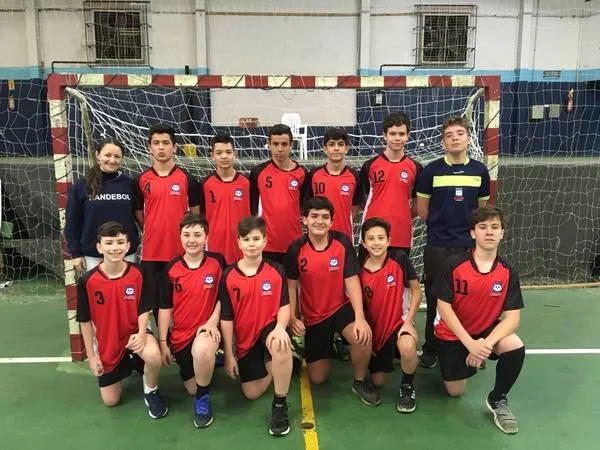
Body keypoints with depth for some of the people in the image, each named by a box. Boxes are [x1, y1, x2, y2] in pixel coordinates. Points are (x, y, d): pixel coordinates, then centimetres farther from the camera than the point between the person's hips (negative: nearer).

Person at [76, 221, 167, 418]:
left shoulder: (138, 274, -14)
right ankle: (122, 370, 41)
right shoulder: (87, 281, -15)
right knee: (110, 401, 8)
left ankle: (151, 392, -3)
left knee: (153, 356, -37)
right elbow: (85, 321, -5)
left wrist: (141, 333, -25)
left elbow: (144, 310, -6)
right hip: (107, 344, 2)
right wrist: (91, 356, -3)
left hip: (133, 334, -2)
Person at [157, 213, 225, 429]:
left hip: (206, 329, -3)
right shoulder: (171, 268, -2)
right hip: (180, 335, 4)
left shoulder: (217, 261, -7)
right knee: (192, 388, 11)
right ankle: (208, 361, 44)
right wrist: (163, 342, 0)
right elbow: (165, 307, 2)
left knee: (202, 349, -40)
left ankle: (203, 397, -13)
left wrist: (212, 321, -17)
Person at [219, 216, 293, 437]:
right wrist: (229, 355, -4)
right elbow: (226, 318, -4)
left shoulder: (276, 270, -7)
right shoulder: (228, 276, -7)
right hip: (244, 339, 2)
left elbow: (284, 305, -9)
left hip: (269, 329, -2)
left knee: (281, 344, -38)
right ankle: (268, 365, 35)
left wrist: (280, 327, -31)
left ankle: (280, 404, -18)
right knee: (251, 394, 1)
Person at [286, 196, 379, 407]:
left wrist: (360, 317, -27)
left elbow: (351, 281, -16)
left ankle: (360, 382, -3)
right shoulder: (296, 249, -12)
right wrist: (292, 318, -10)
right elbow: (292, 286, -1)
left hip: (341, 307, -1)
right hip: (312, 316, 2)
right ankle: (328, 346, 40)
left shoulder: (343, 242, -14)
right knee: (317, 378, 5)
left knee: (362, 337, -35)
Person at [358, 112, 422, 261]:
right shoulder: (370, 166, 2)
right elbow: (364, 197, 9)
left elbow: (417, 203, 10)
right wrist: (379, 215, 2)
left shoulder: (416, 168, 4)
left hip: (401, 237, 1)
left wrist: (402, 219, 2)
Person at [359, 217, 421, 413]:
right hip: (375, 329, 3)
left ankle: (407, 386, -5)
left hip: (399, 322, -3)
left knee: (407, 347, -38)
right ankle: (387, 357, 42)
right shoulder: (360, 272, -8)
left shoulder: (400, 260, -13)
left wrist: (409, 321, -13)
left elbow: (416, 291, -5)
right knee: (378, 382, 7)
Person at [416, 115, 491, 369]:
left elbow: (483, 208, 16)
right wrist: (441, 226, 9)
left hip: (469, 246, 2)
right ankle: (430, 349, 22)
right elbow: (421, 209, 4)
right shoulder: (432, 170, -2)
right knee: (435, 299, 7)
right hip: (437, 246, -2)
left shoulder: (480, 171, 5)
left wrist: (470, 229, 12)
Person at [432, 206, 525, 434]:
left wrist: (486, 343, -32)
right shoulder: (453, 264, -20)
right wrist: (470, 344, -27)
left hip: (487, 330, 2)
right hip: (452, 334, -2)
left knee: (515, 347, -29)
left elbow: (512, 318, -16)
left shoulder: (508, 273, -12)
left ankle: (497, 399, -2)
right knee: (455, 392, 4)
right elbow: (444, 308, -20)